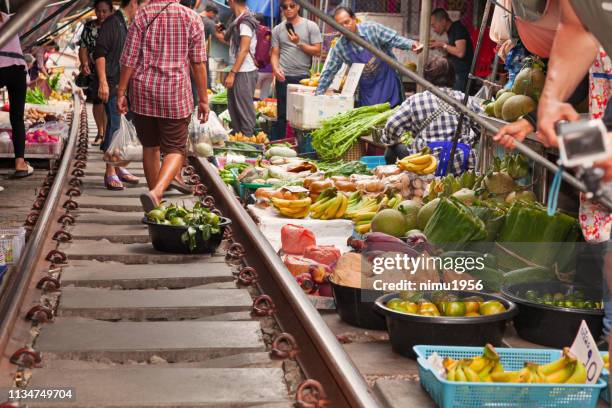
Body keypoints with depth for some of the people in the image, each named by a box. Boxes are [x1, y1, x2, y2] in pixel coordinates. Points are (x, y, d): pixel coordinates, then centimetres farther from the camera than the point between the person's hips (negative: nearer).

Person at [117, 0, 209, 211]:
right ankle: (156, 192, -24)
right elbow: (198, 63, 0)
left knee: (150, 147, 14)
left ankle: (155, 205, 20)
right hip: (176, 93, -2)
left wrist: (121, 92, 3)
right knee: (175, 150, 2)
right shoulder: (192, 18, -1)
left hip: (143, 91, 2)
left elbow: (129, 58, -3)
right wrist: (203, 99, 5)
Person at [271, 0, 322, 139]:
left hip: (303, 76, -1)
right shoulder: (277, 30, 10)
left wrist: (299, 43, -10)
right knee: (282, 114, 3)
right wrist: (275, 68, -12)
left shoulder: (311, 26, 3)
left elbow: (317, 51, -1)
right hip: (284, 77, 1)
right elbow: (275, 54, 7)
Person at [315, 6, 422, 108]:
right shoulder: (339, 48, -6)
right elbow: (328, 73, -1)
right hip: (366, 89, 3)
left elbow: (394, 39, -15)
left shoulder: (372, 29, -14)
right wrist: (318, 96, -4)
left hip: (388, 82, -3)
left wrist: (411, 44, -34)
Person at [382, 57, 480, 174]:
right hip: (463, 166, 2)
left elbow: (392, 126, -5)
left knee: (395, 147, 21)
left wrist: (392, 142, 16)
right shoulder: (466, 100, 7)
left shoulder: (414, 101, 1)